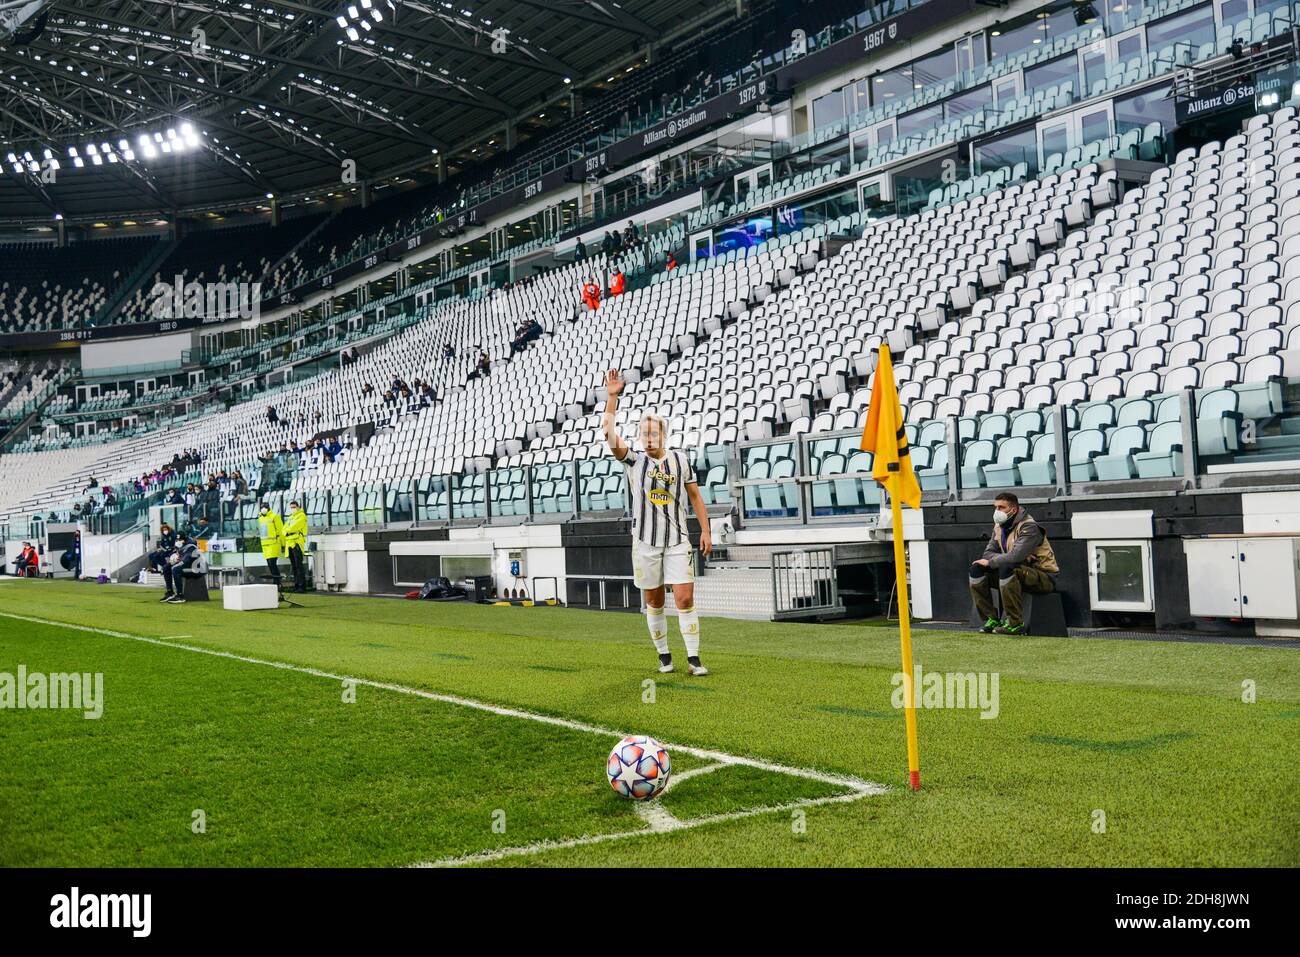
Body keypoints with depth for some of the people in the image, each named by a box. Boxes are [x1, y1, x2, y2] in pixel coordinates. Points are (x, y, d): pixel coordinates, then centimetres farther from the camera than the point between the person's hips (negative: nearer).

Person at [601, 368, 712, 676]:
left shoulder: (681, 460, 6)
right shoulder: (634, 461, 1)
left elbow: (695, 496, 12)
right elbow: (609, 434, -14)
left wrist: (705, 530, 6)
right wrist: (612, 396, -20)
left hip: (678, 541, 0)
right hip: (645, 543, 0)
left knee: (685, 599, -7)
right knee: (653, 602, 6)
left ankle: (693, 659, -2)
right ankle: (664, 656, 19)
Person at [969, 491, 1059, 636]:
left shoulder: (1029, 527, -18)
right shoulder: (999, 526, 8)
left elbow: (1015, 556, -30)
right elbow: (988, 552, 5)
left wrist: (990, 562, -17)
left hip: (1044, 576, -8)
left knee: (1007, 568, -37)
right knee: (977, 569, -6)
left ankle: (1015, 624, -31)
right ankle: (992, 620, -5)